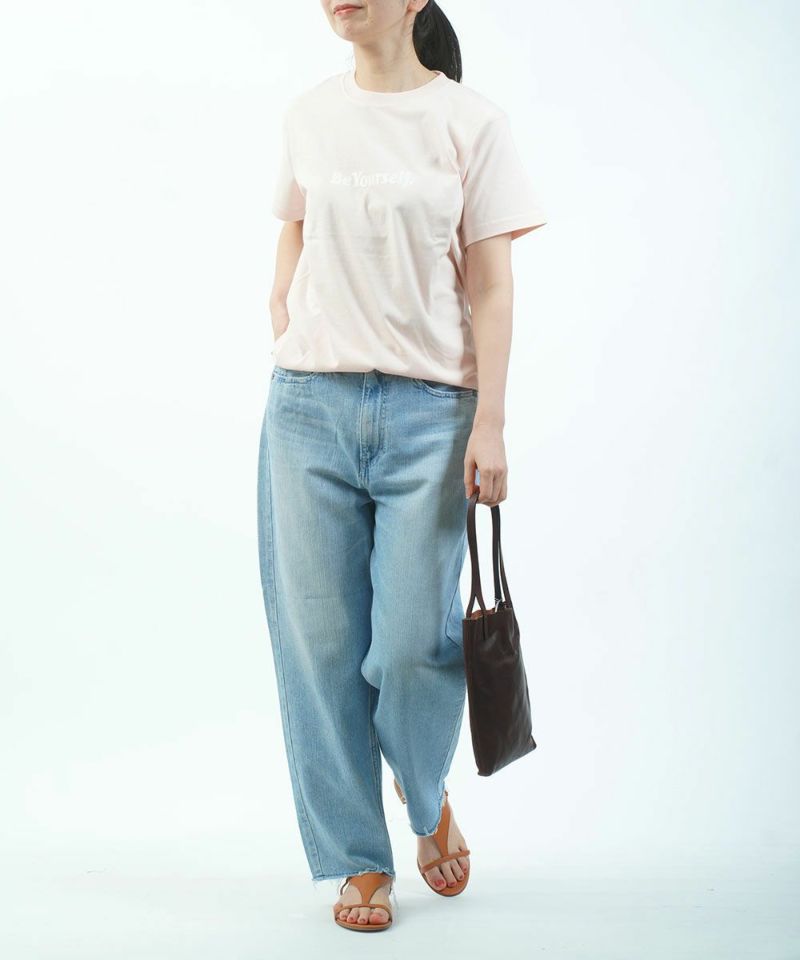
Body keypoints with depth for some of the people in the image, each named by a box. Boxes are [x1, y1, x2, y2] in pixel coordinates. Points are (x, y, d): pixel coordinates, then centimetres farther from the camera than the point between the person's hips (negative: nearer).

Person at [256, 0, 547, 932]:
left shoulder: (471, 120, 1)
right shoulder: (307, 115, 10)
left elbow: (490, 284, -2)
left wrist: (489, 422, -7)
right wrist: (287, 357, 10)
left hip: (427, 408, -3)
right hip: (309, 403, 3)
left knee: (413, 643, -3)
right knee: (319, 639, 3)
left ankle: (429, 802, 31)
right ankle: (358, 861, 20)